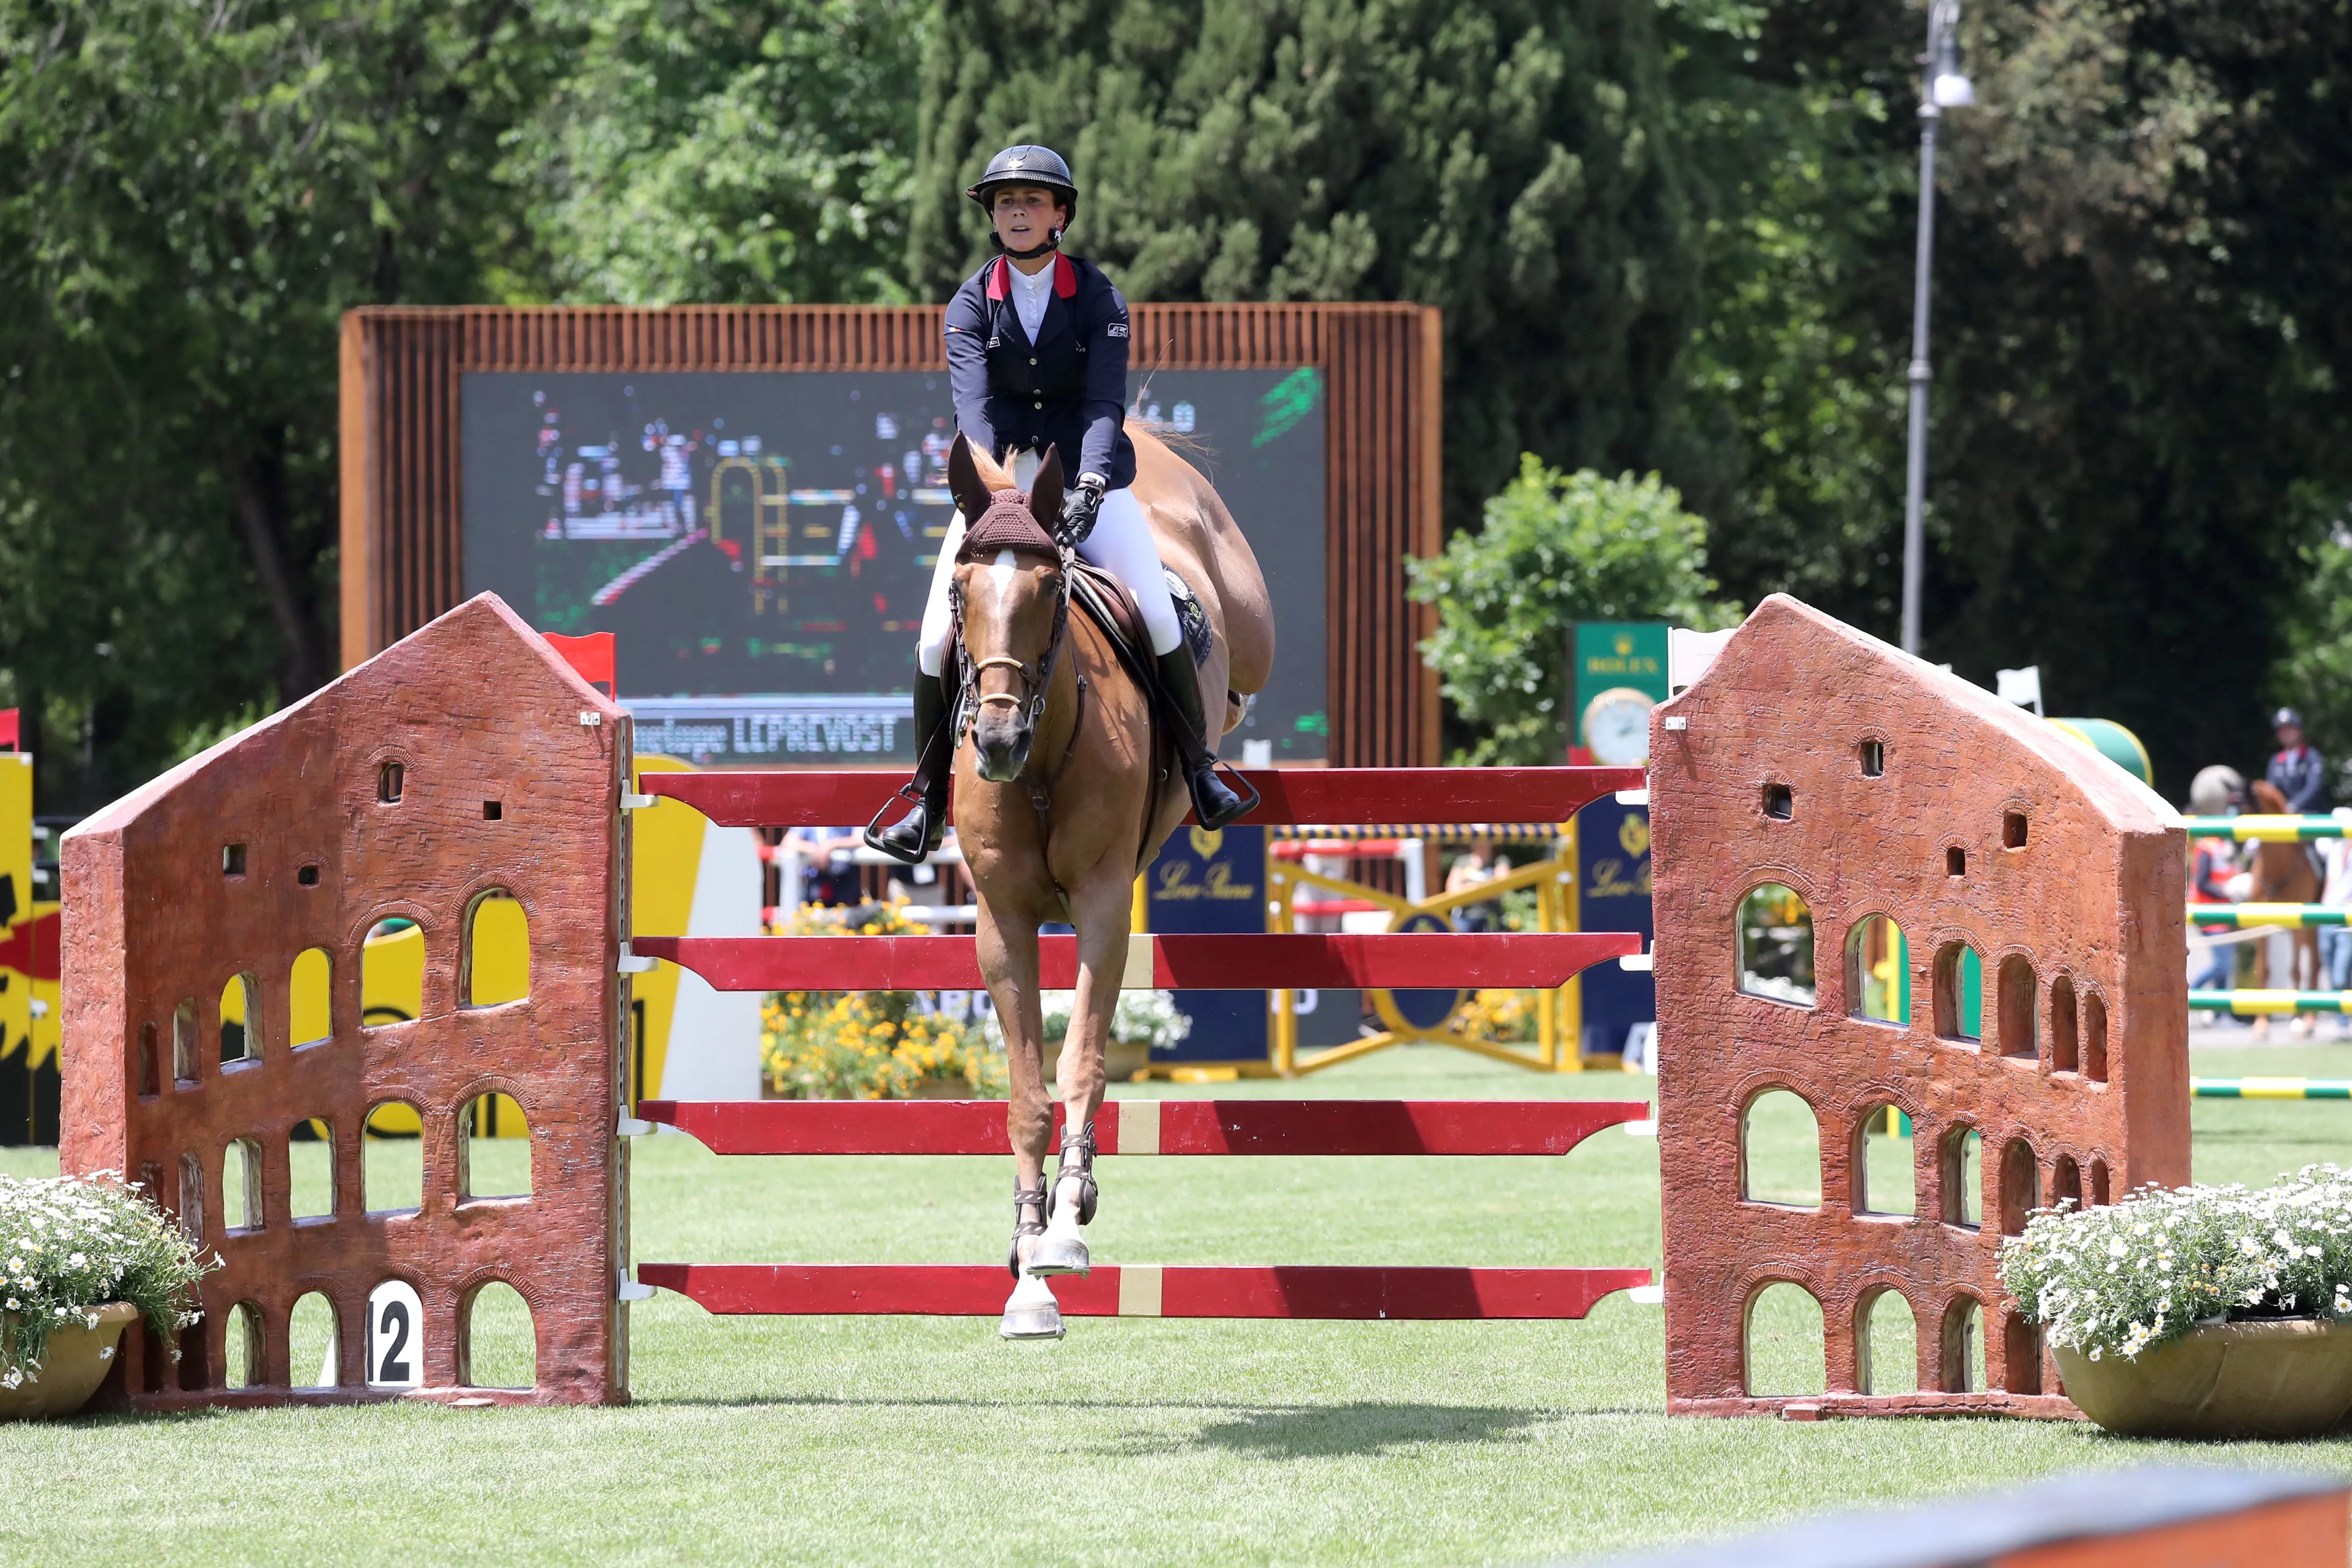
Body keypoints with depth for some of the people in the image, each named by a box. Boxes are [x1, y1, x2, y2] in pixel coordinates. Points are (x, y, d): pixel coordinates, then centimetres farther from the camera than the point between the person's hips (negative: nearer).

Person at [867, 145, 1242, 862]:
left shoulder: (1098, 299, -4)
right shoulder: (971, 306, -1)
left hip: (1091, 485, -1)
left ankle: (1200, 770, 2)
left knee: (1159, 619, -17)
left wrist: (1090, 487, -34)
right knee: (938, 640, -11)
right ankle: (929, 805, 3)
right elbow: (972, 404, -16)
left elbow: (1106, 402, -16)